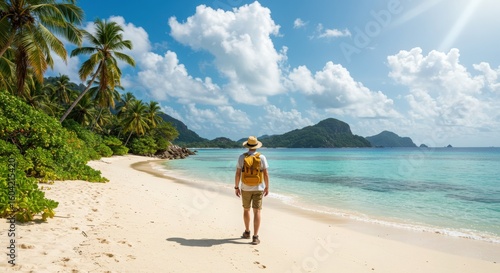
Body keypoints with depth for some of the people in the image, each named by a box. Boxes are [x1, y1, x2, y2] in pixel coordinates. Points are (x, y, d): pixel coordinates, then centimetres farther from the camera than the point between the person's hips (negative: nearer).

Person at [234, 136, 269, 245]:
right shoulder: (262, 157, -7)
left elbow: (237, 173, -5)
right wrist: (267, 187, 5)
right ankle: (255, 237, -2)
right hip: (258, 188, -1)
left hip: (245, 188, 1)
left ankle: (247, 232, 31)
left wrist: (236, 187, 5)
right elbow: (266, 174, -6)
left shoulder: (242, 157, -6)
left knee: (246, 209, 18)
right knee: (257, 211, 1)